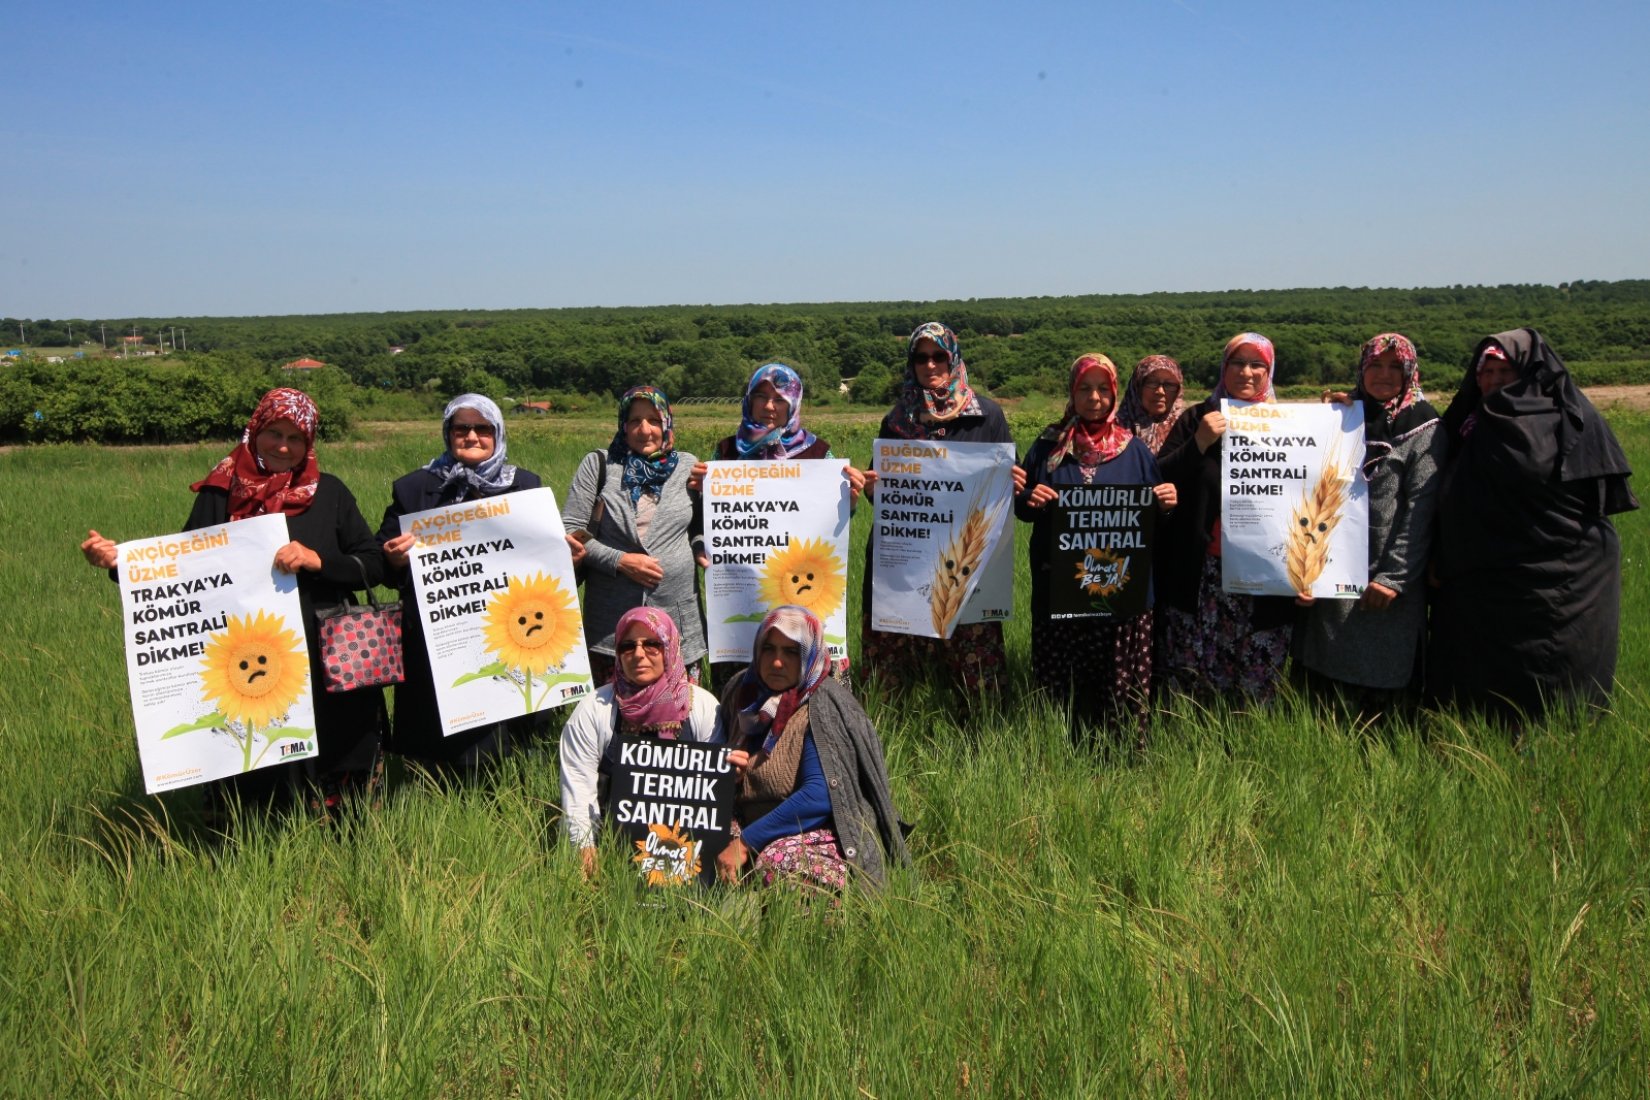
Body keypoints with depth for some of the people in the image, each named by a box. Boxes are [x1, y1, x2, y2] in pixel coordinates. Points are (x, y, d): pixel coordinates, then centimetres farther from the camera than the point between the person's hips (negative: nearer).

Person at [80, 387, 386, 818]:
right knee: (254, 785, 7)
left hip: (324, 665, 0)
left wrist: (318, 560, -17)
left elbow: (373, 565, -1)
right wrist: (120, 561, -9)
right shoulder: (220, 494, 4)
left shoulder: (328, 493, 3)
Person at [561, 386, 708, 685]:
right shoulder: (598, 465, 2)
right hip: (611, 618, -1)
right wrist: (619, 560, -12)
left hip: (678, 614, 1)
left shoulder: (688, 466, 8)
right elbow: (570, 530, -1)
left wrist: (700, 547, -1)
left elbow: (702, 524, 21)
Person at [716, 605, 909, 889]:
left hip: (825, 836, -6)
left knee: (777, 863, -35)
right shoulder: (742, 694, 9)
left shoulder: (824, 707, -11)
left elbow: (820, 794, -23)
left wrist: (746, 842, -24)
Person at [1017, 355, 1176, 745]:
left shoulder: (1134, 450, 8)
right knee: (1065, 683, 2)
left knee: (1120, 683, 0)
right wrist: (1031, 501, -13)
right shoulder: (1049, 446, 8)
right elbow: (1021, 507, 9)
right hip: (1060, 585, 0)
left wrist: (1166, 503, -9)